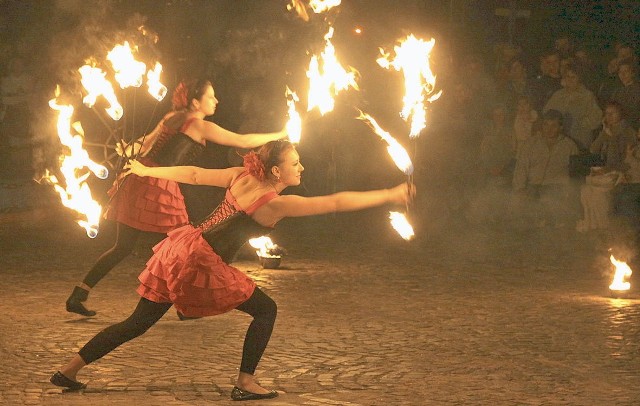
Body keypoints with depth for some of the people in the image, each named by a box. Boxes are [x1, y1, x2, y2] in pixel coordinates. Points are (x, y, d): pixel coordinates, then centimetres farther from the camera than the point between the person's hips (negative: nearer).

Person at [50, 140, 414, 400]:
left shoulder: (242, 177, 7)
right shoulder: (275, 204, -12)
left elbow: (195, 174, 13)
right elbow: (337, 203, -15)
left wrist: (147, 171, 25)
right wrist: (391, 195, -12)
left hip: (179, 249, 8)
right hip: (199, 263, -8)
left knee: (139, 323, 14)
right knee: (265, 309, 5)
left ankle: (69, 370, 14)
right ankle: (246, 384, 6)